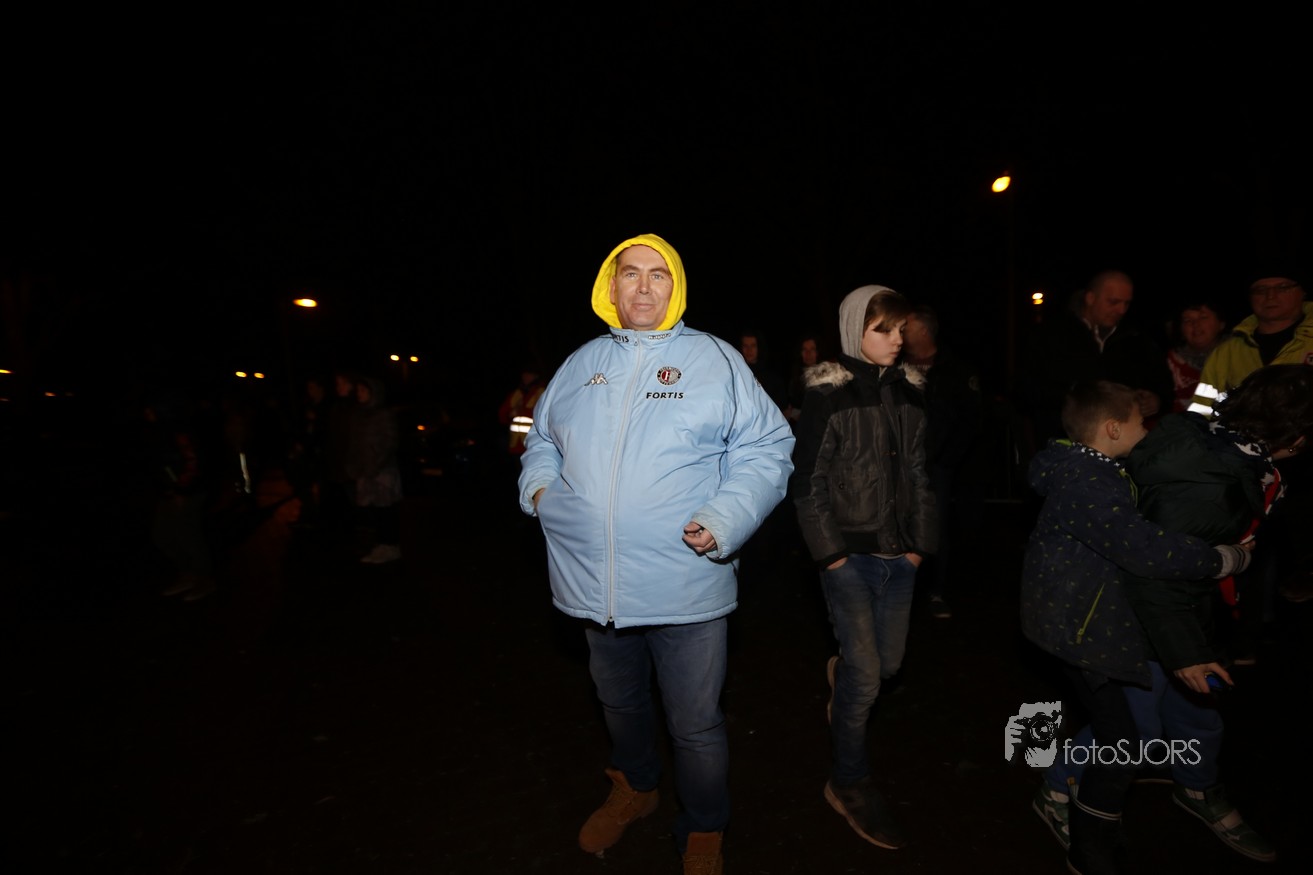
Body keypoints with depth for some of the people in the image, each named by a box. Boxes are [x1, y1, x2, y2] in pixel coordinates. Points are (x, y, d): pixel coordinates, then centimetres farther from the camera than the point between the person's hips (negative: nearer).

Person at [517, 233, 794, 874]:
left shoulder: (714, 360, -4)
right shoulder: (580, 364, 8)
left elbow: (765, 449, -6)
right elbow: (542, 440, 20)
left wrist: (724, 520, -18)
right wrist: (539, 486, 0)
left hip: (685, 586, -4)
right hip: (594, 584, 4)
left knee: (695, 726, 11)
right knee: (619, 703, 26)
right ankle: (635, 788, 55)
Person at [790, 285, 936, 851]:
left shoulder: (907, 397, 7)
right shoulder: (829, 397, -11)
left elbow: (918, 476, 11)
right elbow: (808, 484, -10)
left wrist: (919, 543, 7)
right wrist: (830, 551, -11)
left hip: (898, 555, 6)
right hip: (850, 555, -5)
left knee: (890, 663, 16)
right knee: (866, 678, 0)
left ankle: (841, 672, 50)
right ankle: (849, 784, 23)